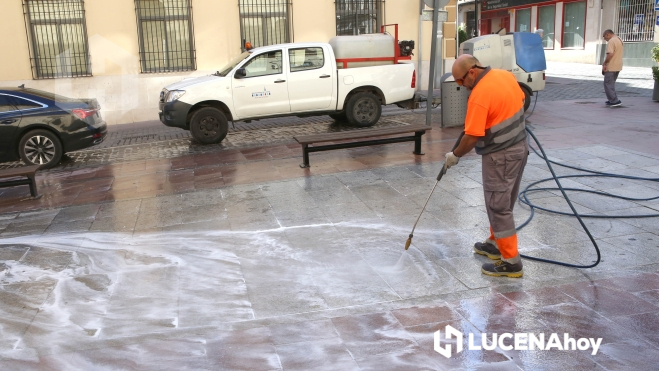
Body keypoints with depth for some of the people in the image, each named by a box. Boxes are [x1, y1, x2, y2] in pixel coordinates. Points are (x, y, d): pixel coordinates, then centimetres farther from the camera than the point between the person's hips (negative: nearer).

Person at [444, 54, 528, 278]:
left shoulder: (479, 95, -24)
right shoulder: (506, 75, 3)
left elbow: (472, 137, -22)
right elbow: (520, 102, 18)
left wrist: (455, 155, -6)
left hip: (500, 156, -9)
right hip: (519, 147, 10)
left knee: (499, 207, -2)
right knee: (502, 202, 21)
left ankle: (511, 262, 4)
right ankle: (496, 244, 35)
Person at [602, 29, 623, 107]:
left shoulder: (611, 41, -16)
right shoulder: (619, 40, 16)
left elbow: (610, 54, -27)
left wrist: (604, 63, -17)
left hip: (611, 67, -10)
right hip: (618, 66, 10)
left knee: (608, 84, -5)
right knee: (611, 83, 19)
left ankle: (615, 101, -9)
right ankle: (612, 100, 22)